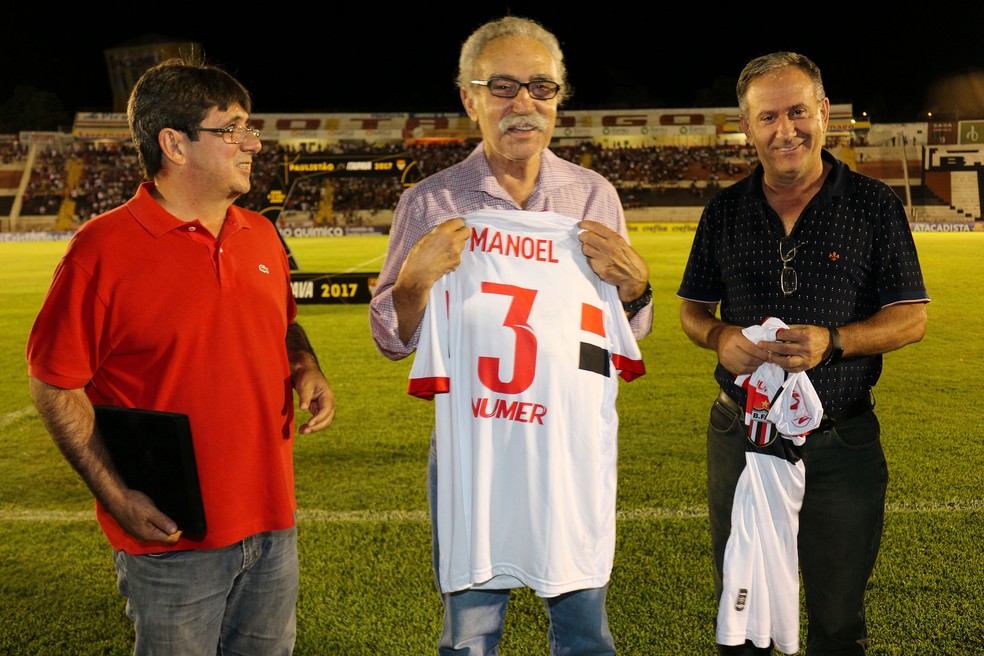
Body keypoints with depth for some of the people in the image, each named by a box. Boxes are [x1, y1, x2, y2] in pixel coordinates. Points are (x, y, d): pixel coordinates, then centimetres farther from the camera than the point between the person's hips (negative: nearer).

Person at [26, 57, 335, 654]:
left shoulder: (262, 236, 7)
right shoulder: (104, 248, -13)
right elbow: (54, 386, -10)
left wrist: (307, 370, 0)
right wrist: (117, 496, -16)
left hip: (272, 525, 6)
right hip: (171, 537, -6)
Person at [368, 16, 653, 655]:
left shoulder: (594, 194, 5)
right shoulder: (429, 204, -2)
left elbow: (632, 331, 11)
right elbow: (393, 339, 2)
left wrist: (633, 283, -10)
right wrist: (417, 276, -16)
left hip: (576, 440, 2)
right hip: (470, 440, -1)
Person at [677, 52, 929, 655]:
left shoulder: (875, 206, -2)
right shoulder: (725, 211, 5)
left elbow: (911, 318, -3)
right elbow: (693, 309, 11)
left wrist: (833, 342, -21)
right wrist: (720, 337, -12)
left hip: (841, 443, -2)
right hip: (741, 435, 2)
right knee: (739, 605, 16)